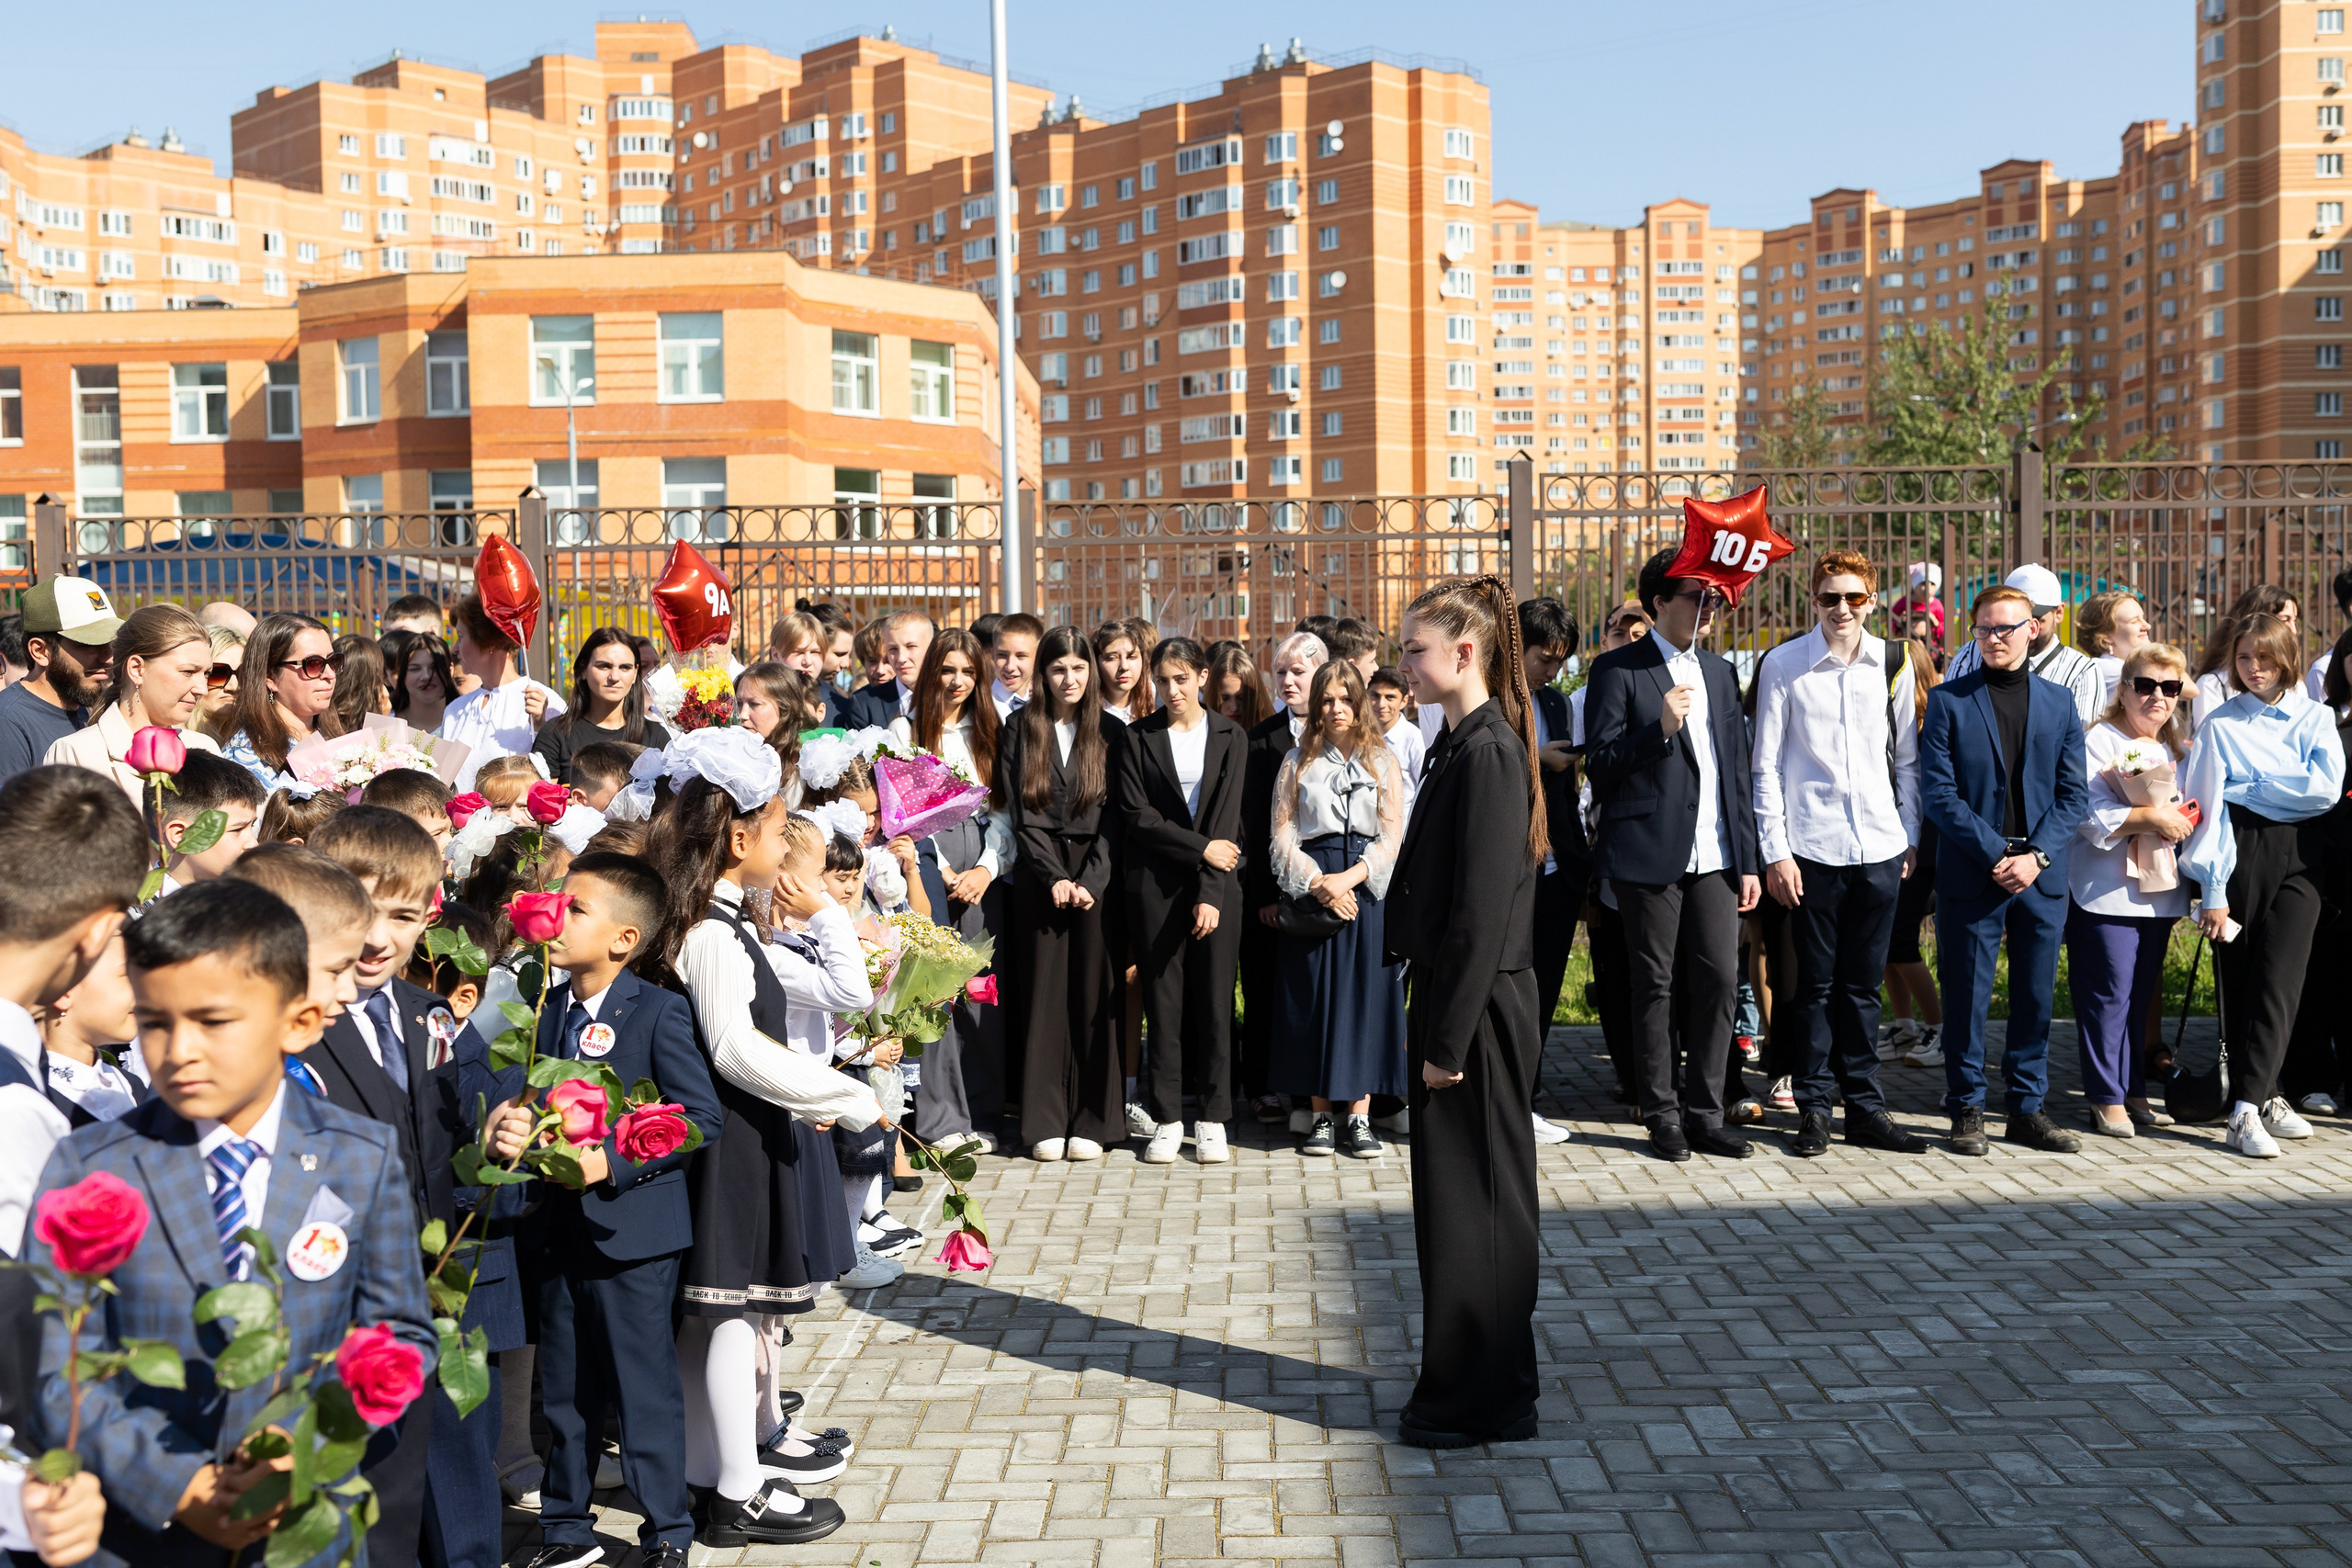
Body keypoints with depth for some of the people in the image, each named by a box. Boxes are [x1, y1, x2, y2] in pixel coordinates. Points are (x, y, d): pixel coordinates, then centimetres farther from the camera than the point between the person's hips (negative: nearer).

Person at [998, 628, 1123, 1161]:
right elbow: (1020, 813, 1)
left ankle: (1091, 1122, 5)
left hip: (1098, 874, 0)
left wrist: (1091, 880, -11)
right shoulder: (1020, 731, 8)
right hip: (1039, 875, 0)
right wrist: (1056, 878, -9)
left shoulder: (1112, 733, 7)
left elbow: (1116, 815, 1)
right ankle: (1046, 1123, 5)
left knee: (1094, 993, -1)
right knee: (1045, 992, 0)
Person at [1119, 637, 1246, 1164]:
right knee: (1163, 999, 2)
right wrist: (1201, 848, -10)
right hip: (1156, 884, 0)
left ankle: (1213, 1120, 10)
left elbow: (1227, 818, -2)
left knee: (1215, 997, 1)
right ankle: (1167, 1120, 10)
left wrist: (1211, 894, -10)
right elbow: (1136, 814, -3)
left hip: (1217, 883, 0)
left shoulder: (1229, 736, 5)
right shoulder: (1139, 737, 6)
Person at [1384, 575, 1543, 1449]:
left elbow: (1481, 911, -21)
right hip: (1457, 1000, 10)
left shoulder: (1488, 753, -18)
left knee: (1475, 1203, 1)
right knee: (1460, 1201, 17)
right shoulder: (1465, 744, 12)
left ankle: (1479, 1404, 14)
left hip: (1480, 1012, -10)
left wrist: (1448, 1039, -19)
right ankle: (1474, 1392, 29)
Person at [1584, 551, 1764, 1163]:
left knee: (1720, 980, 3)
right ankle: (1662, 1115, 13)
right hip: (1650, 854, -5)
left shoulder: (1720, 672, 16)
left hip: (1713, 857, 5)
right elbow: (1600, 766, -7)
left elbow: (1736, 771, 17)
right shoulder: (1619, 670, -3)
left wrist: (1747, 859, 14)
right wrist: (1660, 729, -21)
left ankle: (1704, 1111, 14)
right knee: (1655, 986, 2)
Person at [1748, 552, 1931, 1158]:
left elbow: (1907, 759, 13)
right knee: (1817, 983, 4)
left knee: (1863, 983, 9)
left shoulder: (1894, 663, 7)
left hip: (1881, 847, 3)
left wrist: (1911, 839, 9)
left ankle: (1864, 1107, 17)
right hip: (1812, 850, -2)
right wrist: (1775, 851, -6)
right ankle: (1814, 1108, 13)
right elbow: (1765, 767, -1)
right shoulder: (1783, 666, -2)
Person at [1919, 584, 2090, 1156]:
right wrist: (1996, 853, -13)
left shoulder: (2060, 701, 9)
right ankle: (1967, 1110, 13)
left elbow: (2074, 794, 6)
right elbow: (1937, 793, -6)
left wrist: (2036, 855, -8)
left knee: (2035, 997, 8)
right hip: (1970, 875, -3)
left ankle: (2028, 1108, 20)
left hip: (2042, 875, 3)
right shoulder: (1948, 701, 0)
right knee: (1966, 997, 1)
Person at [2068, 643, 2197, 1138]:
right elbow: (2089, 814, -15)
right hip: (2107, 889, -7)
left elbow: (2197, 808, 21)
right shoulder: (2098, 740, -5)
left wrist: (2184, 818, -1)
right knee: (2110, 991, -6)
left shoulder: (2180, 748, 17)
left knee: (2141, 993, 11)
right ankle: (2107, 1100, 1)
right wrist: (2150, 818, -20)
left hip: (2161, 889, 7)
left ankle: (2134, 1092, 19)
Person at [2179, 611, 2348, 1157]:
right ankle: (2265, 1097, 9)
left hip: (2298, 857, 1)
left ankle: (2249, 1108, -4)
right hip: (2241, 857, -1)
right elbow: (2208, 808, -3)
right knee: (2239, 983, 1)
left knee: (2278, 983, -6)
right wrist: (2213, 892, -8)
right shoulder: (2220, 724, 2)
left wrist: (2245, 789, -9)